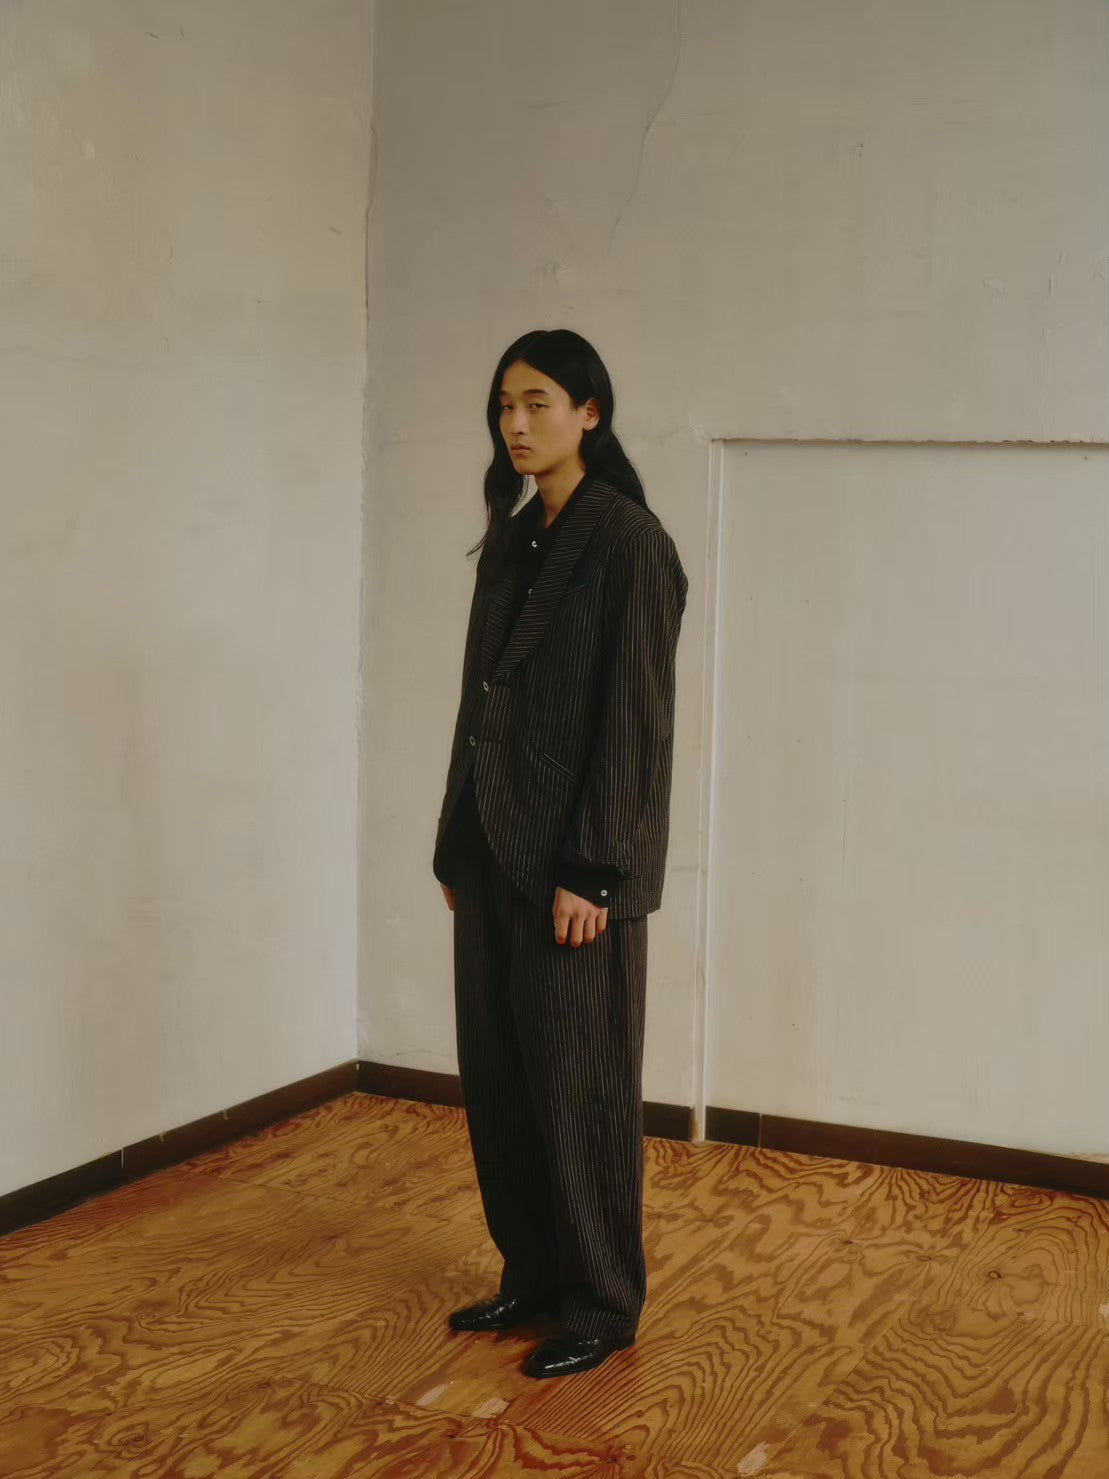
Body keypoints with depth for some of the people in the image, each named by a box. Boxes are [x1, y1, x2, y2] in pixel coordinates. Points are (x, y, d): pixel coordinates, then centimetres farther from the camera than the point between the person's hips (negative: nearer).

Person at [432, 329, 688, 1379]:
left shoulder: (628, 542, -11)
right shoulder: (510, 542, 12)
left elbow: (635, 715, -15)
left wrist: (593, 871, -18)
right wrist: (456, 841, 14)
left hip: (574, 857, -7)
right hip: (495, 848, 8)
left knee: (579, 1079, 1)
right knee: (495, 1069, 12)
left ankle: (603, 1305, 16)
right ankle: (533, 1274, 28)